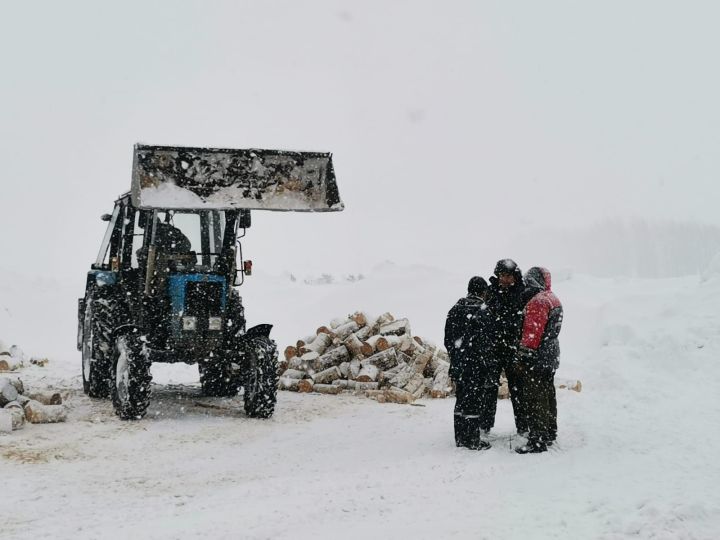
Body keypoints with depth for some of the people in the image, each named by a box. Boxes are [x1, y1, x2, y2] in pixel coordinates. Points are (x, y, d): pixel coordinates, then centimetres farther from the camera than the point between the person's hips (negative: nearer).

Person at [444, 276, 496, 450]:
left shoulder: (455, 310, 6)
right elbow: (486, 344, -16)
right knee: (474, 401, 0)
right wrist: (491, 370, -11)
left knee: (461, 400, 14)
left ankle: (460, 437, 20)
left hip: (458, 365, 6)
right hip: (476, 366, -6)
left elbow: (448, 340, 12)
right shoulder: (483, 312, -15)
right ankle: (472, 440, 5)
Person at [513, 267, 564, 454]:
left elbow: (532, 333, -21)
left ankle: (537, 441, -7)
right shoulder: (554, 299, 15)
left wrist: (522, 357, -18)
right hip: (551, 356, 10)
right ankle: (549, 433, 31)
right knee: (547, 395, 19)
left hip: (536, 359, -10)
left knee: (534, 399, -7)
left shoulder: (538, 301, -18)